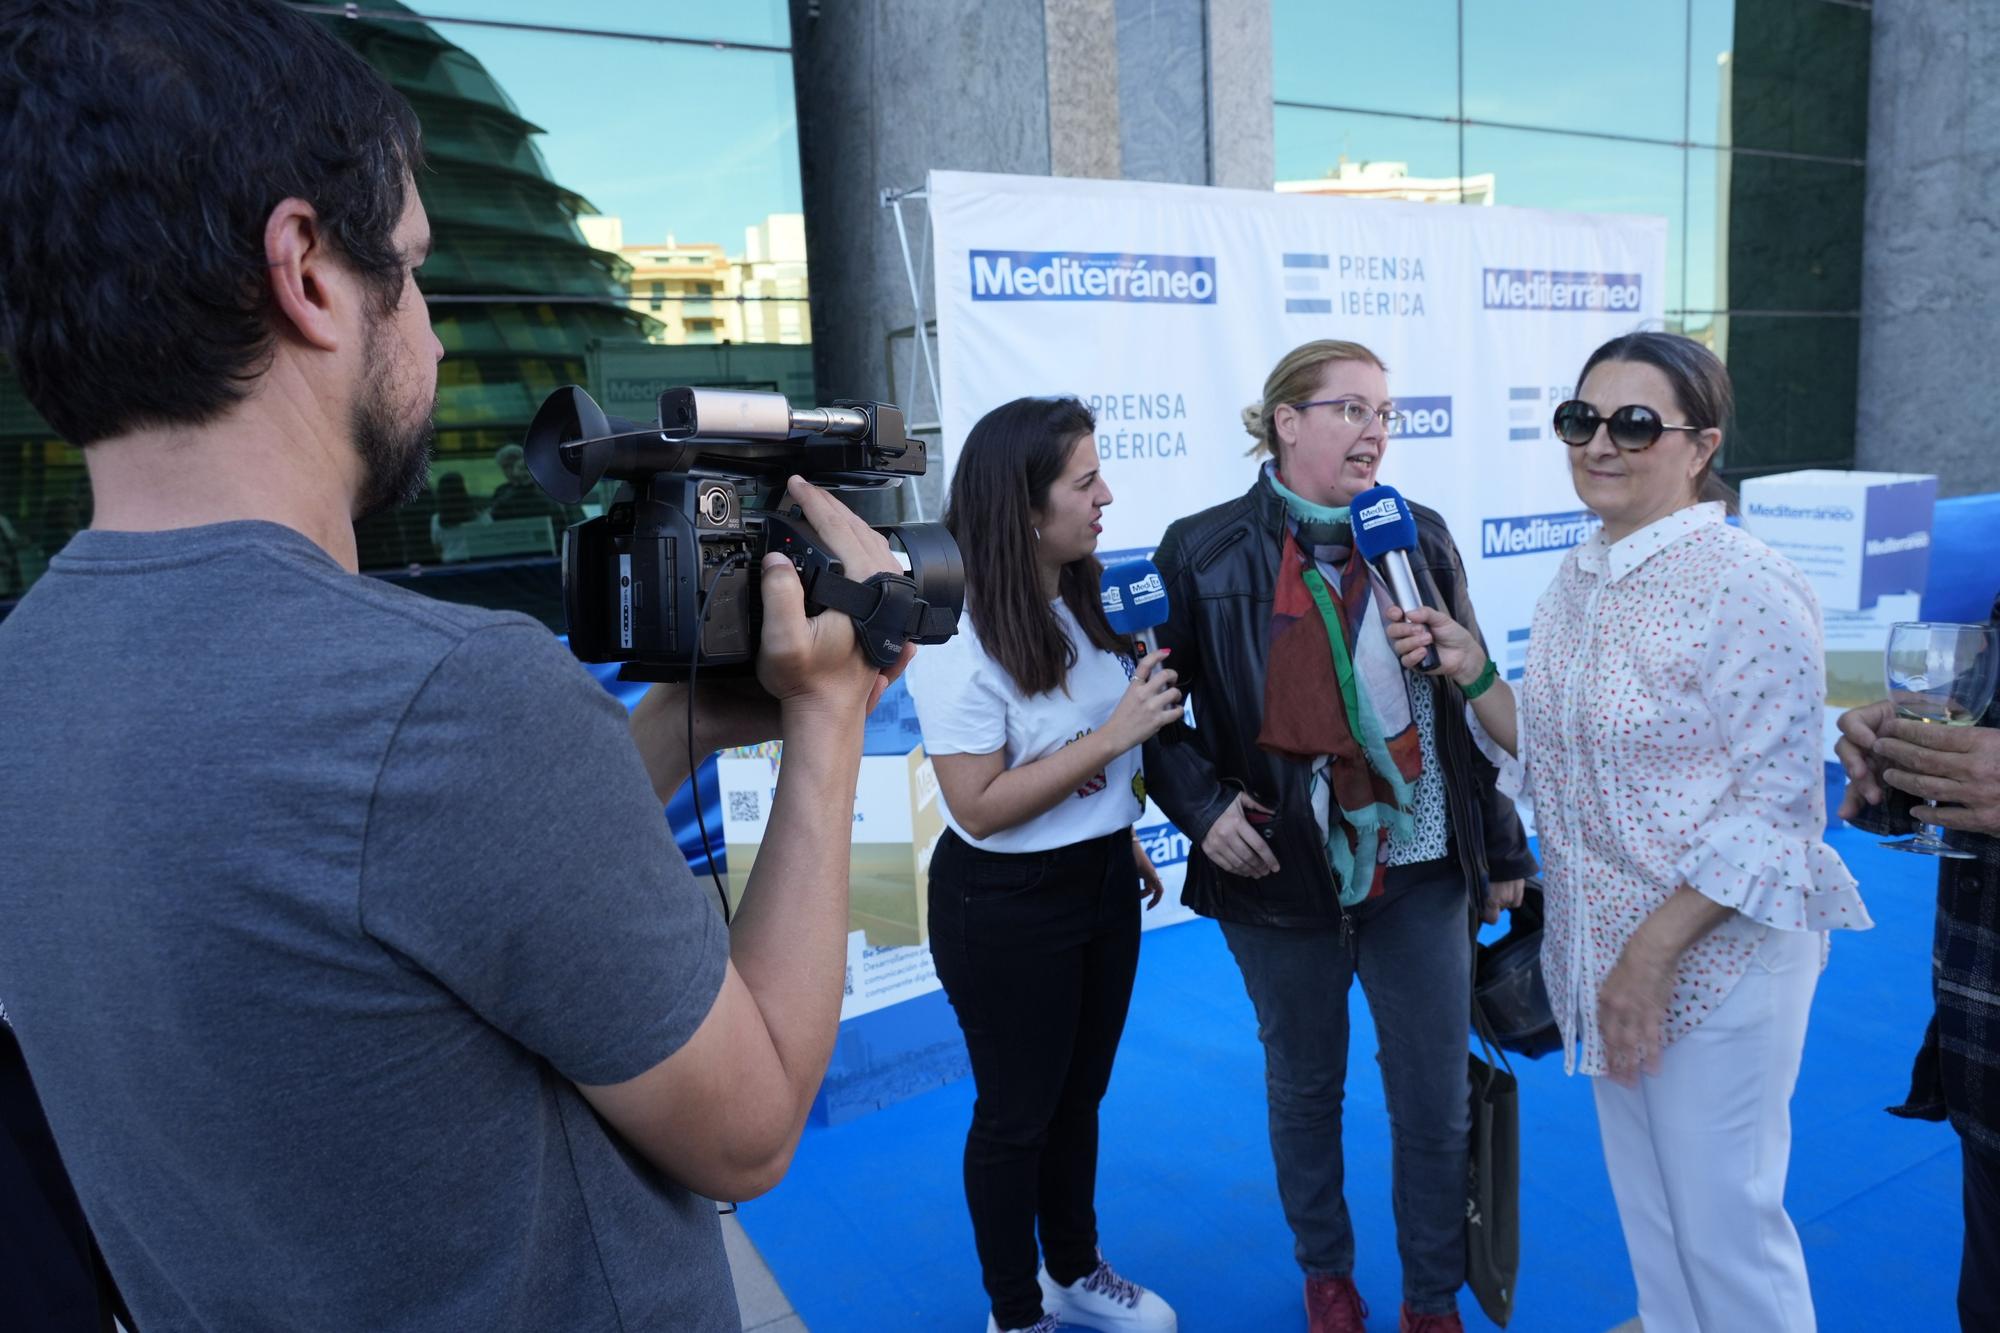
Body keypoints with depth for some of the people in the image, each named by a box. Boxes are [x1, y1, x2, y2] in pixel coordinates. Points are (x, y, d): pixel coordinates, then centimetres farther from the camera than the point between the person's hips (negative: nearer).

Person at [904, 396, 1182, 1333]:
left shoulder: (1085, 603, -3)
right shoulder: (959, 644, -23)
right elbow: (979, 808, -24)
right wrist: (1110, 737, -26)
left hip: (1102, 885, 7)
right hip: (1007, 909, -7)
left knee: (1080, 1094, 24)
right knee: (1016, 1113, 14)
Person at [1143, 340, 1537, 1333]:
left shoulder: (1420, 538, 1)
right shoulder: (1202, 551, -7)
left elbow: (1471, 702, 6)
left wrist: (1502, 847, 9)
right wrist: (1201, 805, -13)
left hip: (1421, 873, 2)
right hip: (1281, 877, -1)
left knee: (1437, 1101, 9)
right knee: (1304, 1086, 17)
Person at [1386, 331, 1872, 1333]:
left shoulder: (1749, 589, -17)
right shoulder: (1576, 582, 5)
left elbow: (1775, 806, -18)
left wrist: (1653, 952, -20)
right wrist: (1470, 671, -4)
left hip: (1718, 949, -7)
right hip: (1595, 945, 7)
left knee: (1723, 1218, 9)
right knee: (1644, 1200, 23)